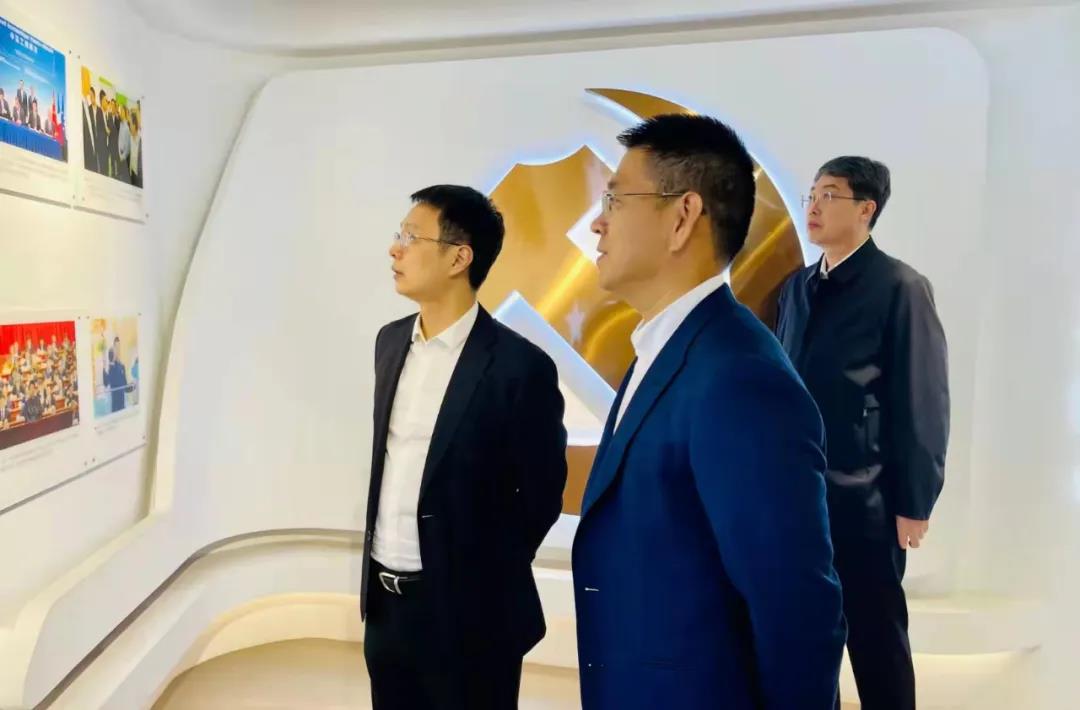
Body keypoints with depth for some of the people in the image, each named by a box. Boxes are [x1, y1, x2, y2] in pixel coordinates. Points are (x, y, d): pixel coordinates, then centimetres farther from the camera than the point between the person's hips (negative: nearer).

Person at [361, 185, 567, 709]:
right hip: (384, 600, 6)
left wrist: (485, 579, 0)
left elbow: (541, 497, -10)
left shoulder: (520, 366, -18)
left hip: (464, 610, -6)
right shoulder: (391, 341, 3)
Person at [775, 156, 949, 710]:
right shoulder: (798, 287, 9)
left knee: (876, 638, 11)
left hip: (863, 498, -5)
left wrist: (914, 504, -10)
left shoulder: (901, 287, -8)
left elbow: (922, 402, -10)